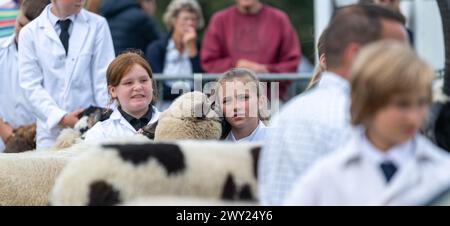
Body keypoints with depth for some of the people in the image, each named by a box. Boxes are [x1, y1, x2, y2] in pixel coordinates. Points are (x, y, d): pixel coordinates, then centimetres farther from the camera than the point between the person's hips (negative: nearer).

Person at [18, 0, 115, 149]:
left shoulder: (98, 25, 5)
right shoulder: (30, 33, 6)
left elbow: (104, 80, 3)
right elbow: (31, 86, 0)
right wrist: (61, 118, -13)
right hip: (51, 129, 0)